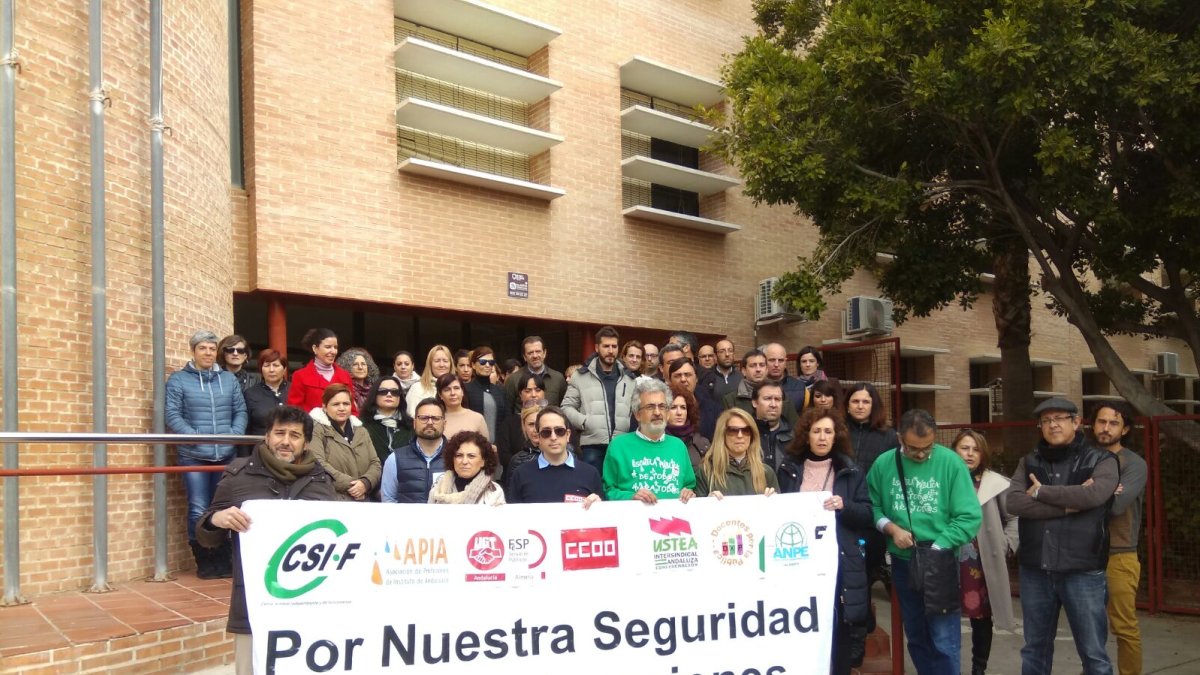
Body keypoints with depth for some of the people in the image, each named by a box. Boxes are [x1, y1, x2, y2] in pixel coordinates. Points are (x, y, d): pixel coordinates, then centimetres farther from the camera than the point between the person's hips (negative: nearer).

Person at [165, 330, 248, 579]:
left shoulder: (228, 378, 11)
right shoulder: (178, 379, 0)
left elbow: (240, 411, 9)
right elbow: (172, 414, -7)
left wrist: (235, 434, -7)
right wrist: (195, 436, -17)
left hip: (226, 454, 4)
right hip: (193, 455, -3)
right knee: (199, 510, -3)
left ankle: (223, 560, 19)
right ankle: (204, 562, 10)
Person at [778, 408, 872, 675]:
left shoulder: (850, 470, 6)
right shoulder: (788, 468, 8)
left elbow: (868, 514, 2)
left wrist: (844, 506, -14)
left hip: (839, 561, 0)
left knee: (837, 627, -1)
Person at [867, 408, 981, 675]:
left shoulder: (950, 462, -11)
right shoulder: (883, 464, -3)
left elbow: (970, 517, -13)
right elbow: (872, 507, 7)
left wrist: (936, 548, -16)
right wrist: (890, 528, -12)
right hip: (903, 562, 4)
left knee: (944, 641, -5)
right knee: (916, 637, 16)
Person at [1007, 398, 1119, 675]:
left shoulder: (1101, 460, -1)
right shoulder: (1028, 462, 7)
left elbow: (1094, 494, -21)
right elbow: (1014, 503, -9)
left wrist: (1041, 492, -10)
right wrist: (1068, 504, -16)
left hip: (1083, 571, -3)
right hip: (1034, 571, 3)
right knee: (1035, 649, 15)